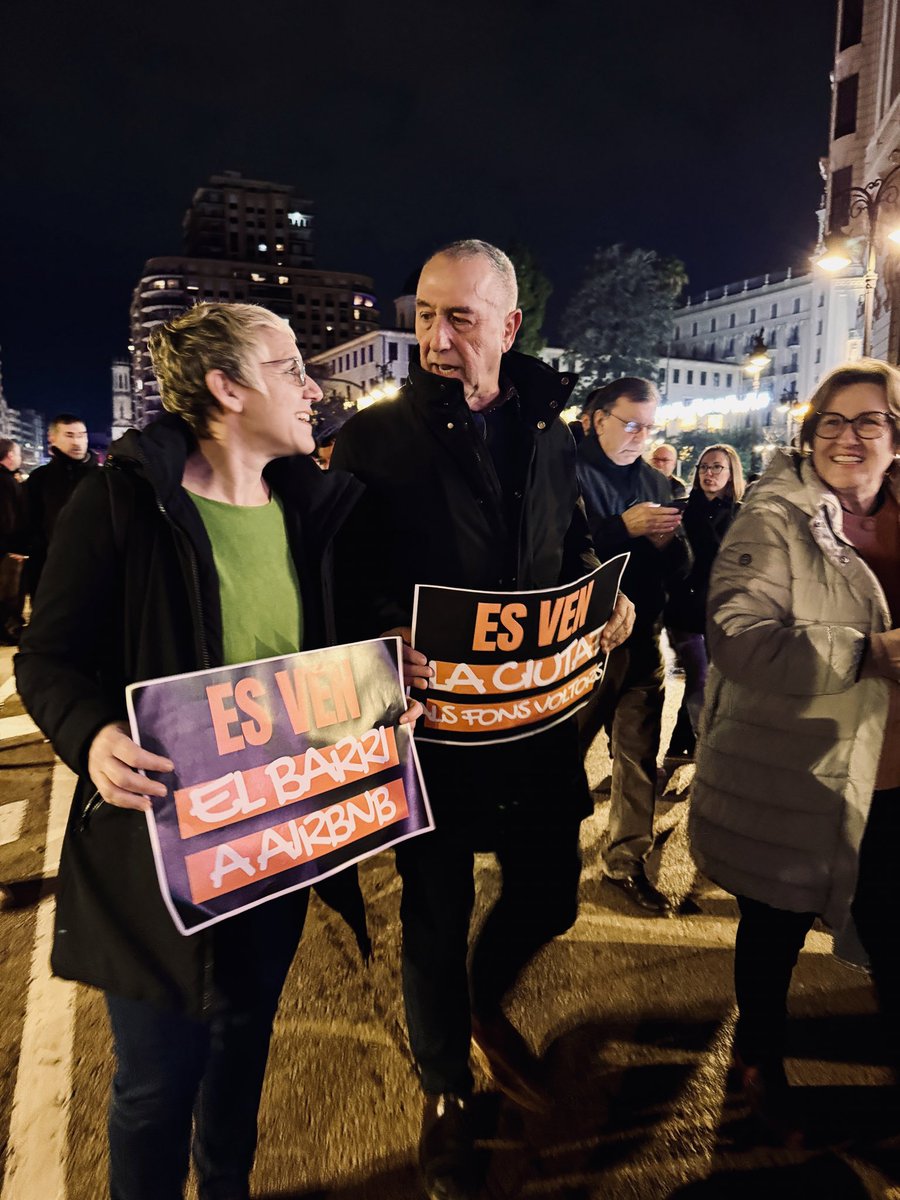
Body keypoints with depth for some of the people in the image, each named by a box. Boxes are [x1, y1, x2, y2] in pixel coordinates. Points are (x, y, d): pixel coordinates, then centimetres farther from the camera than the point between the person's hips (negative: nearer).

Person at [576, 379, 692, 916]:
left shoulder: (656, 482, 12)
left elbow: (681, 567, 11)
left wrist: (669, 542, -11)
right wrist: (624, 527, -23)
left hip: (643, 636, 5)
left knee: (640, 754, 11)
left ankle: (629, 859, 27)